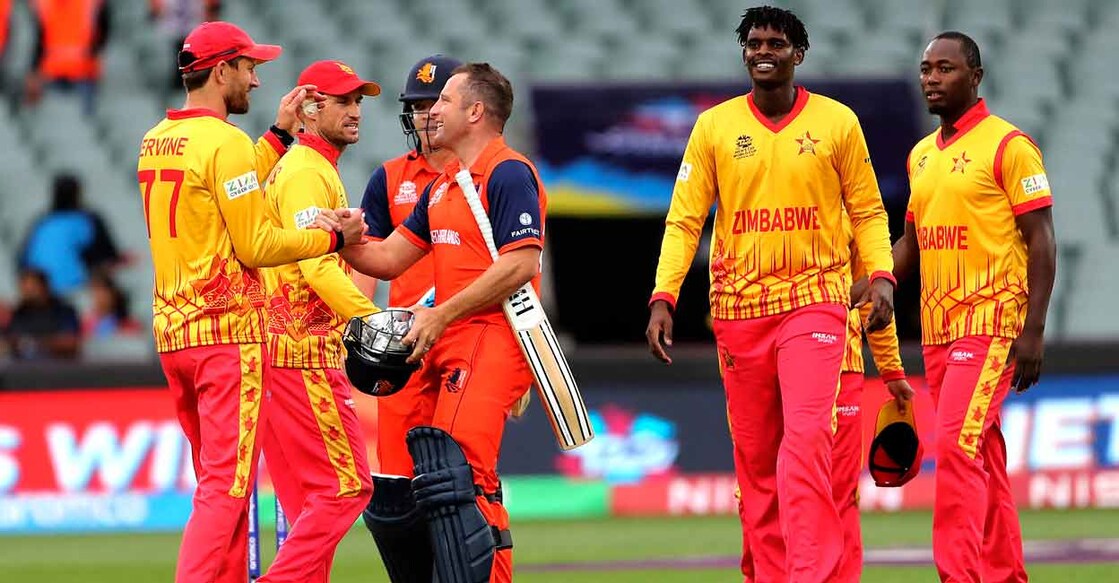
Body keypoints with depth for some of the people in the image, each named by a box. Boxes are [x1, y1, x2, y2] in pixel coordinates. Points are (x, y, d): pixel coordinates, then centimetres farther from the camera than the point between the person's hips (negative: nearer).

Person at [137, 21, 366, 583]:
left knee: (217, 479, 16)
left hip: (171, 329, 9)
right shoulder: (225, 141, -13)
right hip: (228, 331, -9)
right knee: (226, 484, -9)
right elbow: (255, 245, -15)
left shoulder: (154, 141, 13)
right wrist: (334, 237, -5)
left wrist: (279, 133, 23)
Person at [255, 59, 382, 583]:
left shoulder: (314, 168, 22)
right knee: (345, 486, -12)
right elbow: (319, 267, -22)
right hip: (302, 353, -11)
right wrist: (374, 321, -27)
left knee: (308, 499, 11)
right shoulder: (308, 172, -11)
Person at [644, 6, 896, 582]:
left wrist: (881, 275, -7)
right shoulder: (714, 126, 5)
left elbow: (867, 210, 9)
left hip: (814, 301, -2)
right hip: (739, 309, 2)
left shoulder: (837, 122, 3)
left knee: (806, 439, -18)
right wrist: (663, 298, -7)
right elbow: (684, 220, 4)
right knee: (753, 455, 5)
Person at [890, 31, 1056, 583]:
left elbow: (1041, 241, -9)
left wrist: (1033, 330, -16)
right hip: (937, 330, 7)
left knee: (956, 445, -17)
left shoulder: (1008, 145, -6)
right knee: (980, 456, 10)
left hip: (989, 323, -7)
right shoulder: (921, 155, 15)